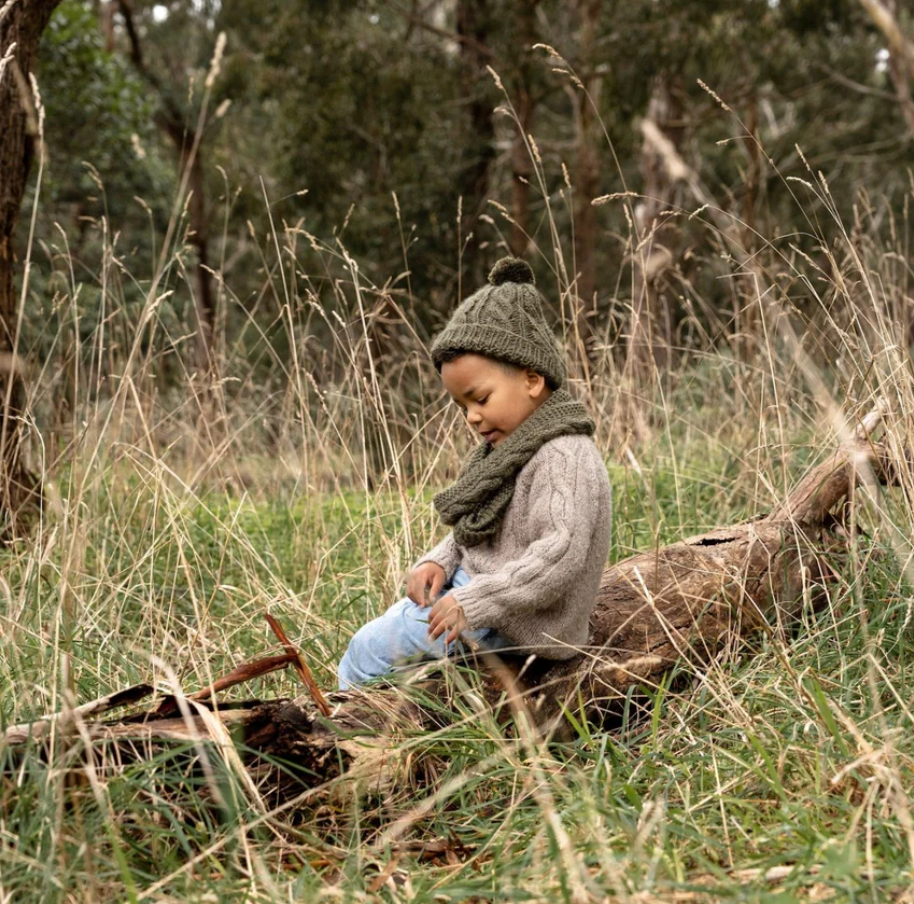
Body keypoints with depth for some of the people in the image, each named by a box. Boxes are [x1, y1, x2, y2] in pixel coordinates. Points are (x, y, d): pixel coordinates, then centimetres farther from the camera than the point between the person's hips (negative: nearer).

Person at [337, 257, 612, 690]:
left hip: (512, 624, -11)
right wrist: (438, 561, -1)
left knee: (368, 649, -8)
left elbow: (561, 555, -31)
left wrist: (474, 602, -32)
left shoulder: (565, 458, -21)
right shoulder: (509, 447, 12)